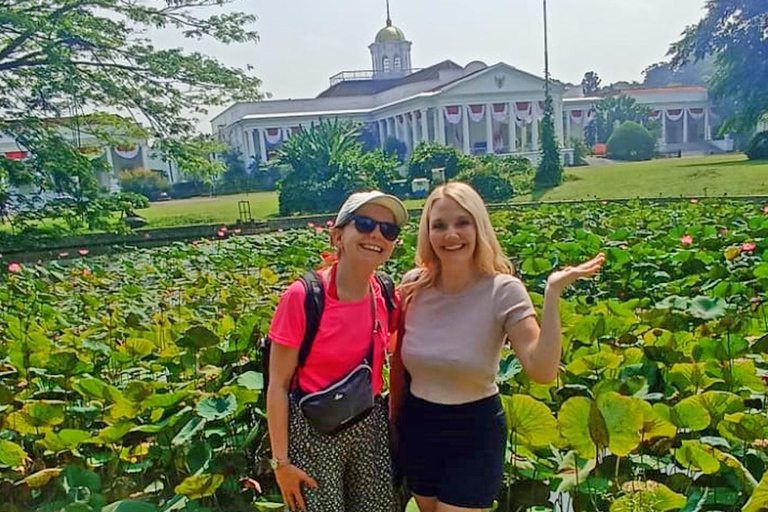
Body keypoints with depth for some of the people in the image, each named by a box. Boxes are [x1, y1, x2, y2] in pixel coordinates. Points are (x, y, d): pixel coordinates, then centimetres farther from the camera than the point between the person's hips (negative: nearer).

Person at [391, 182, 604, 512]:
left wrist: (552, 294, -34)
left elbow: (542, 371, -28)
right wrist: (393, 423, 11)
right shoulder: (413, 285, -8)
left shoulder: (503, 290, -18)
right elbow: (398, 359, 5)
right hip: (416, 427, 4)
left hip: (475, 433, -4)